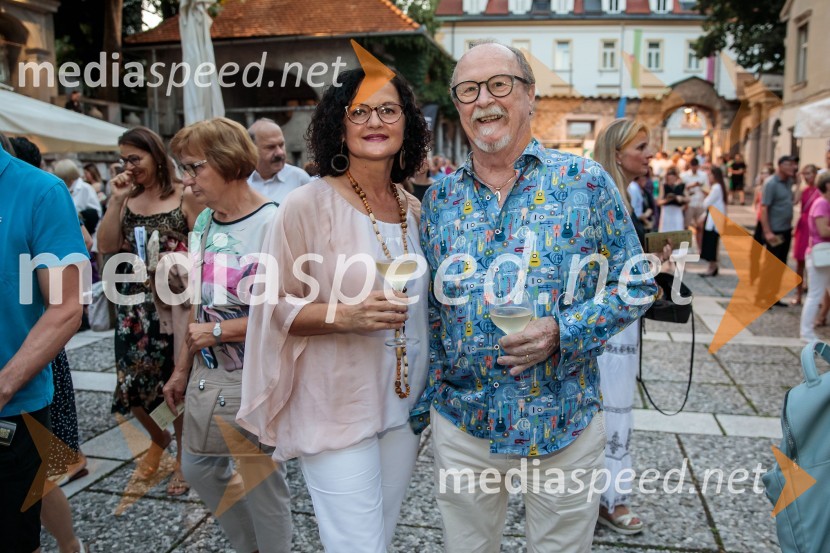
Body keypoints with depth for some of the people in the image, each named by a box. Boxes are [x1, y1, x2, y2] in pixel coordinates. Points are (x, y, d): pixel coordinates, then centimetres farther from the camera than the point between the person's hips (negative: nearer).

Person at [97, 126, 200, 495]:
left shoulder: (183, 196, -5)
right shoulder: (126, 197, 7)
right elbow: (106, 247, -1)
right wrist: (116, 201, -6)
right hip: (134, 305, 4)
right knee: (132, 384, 6)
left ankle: (183, 458, 25)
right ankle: (158, 438, 36)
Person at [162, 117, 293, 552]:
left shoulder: (271, 224, -18)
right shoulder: (205, 221, 6)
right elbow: (203, 303, 12)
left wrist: (220, 331, -16)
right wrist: (183, 369, 14)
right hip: (210, 370, 8)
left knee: (258, 477, 5)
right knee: (197, 467, 18)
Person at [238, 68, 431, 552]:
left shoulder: (416, 210, 6)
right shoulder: (309, 204, -12)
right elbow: (274, 306, -9)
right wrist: (344, 316, -24)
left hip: (404, 405, 6)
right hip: (336, 408, -5)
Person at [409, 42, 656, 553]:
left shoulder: (587, 182, -7)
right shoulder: (439, 198, 1)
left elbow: (637, 284, -4)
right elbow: (430, 309, 7)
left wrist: (563, 332, -19)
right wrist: (425, 400, 6)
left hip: (566, 427, -2)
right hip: (462, 425, 2)